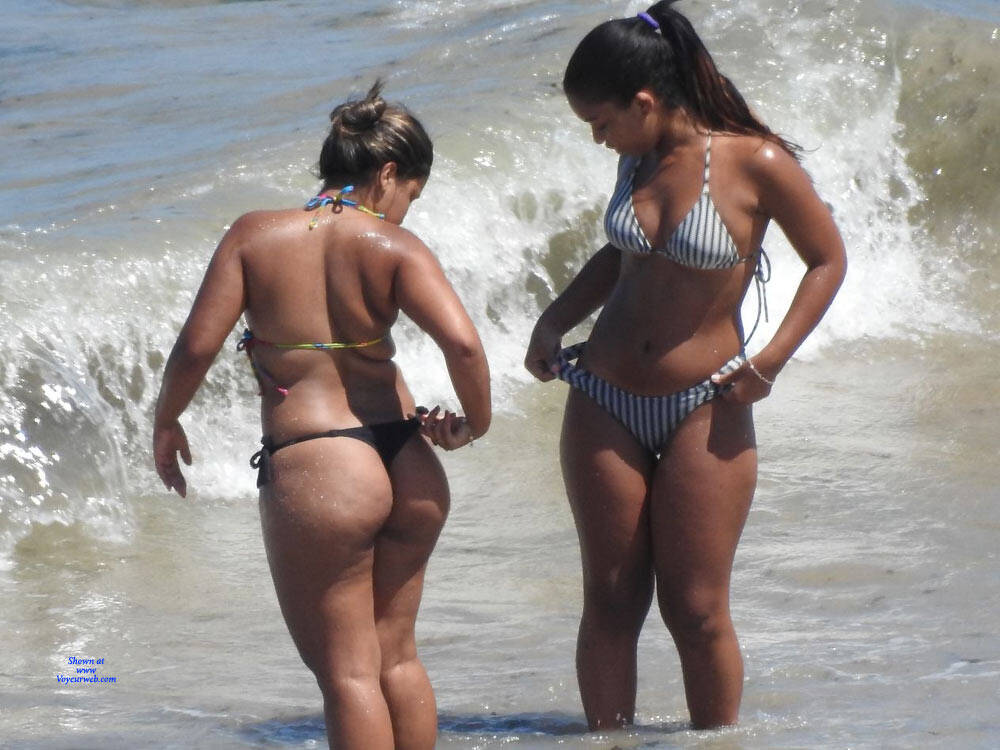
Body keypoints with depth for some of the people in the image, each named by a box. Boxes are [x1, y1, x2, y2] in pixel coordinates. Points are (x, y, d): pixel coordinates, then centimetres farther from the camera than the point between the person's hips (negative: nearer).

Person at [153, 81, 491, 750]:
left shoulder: (254, 236, -1)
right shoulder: (392, 246, -2)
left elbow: (197, 345, -5)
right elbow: (461, 342, -15)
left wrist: (166, 422, 12)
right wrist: (474, 423, 2)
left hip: (313, 471, -3)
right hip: (409, 468, 3)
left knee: (347, 671, 5)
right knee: (397, 656, 20)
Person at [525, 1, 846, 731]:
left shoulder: (756, 164, -14)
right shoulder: (641, 158, 4)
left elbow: (828, 260, -3)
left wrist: (770, 361, -13)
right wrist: (556, 319, 7)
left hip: (703, 409, -5)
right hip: (604, 403, 5)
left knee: (697, 611, -2)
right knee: (611, 601, 6)